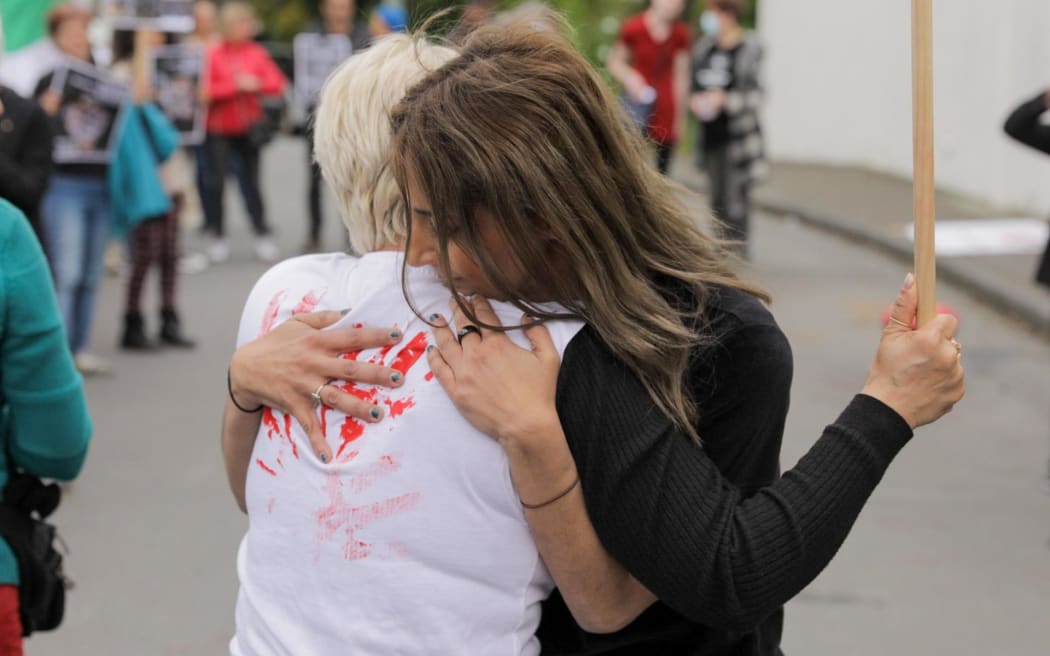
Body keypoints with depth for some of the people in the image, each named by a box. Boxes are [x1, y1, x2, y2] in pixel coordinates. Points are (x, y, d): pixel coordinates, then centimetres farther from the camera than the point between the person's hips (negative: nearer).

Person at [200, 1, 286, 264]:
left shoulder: (257, 53, 4)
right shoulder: (213, 54, -5)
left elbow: (277, 83, -1)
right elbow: (206, 89, -11)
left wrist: (257, 84, -19)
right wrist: (237, 85, -17)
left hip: (248, 128, 2)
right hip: (219, 129, -2)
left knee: (251, 181, 2)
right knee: (216, 181, -2)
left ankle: (262, 235, 10)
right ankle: (218, 237, 9)